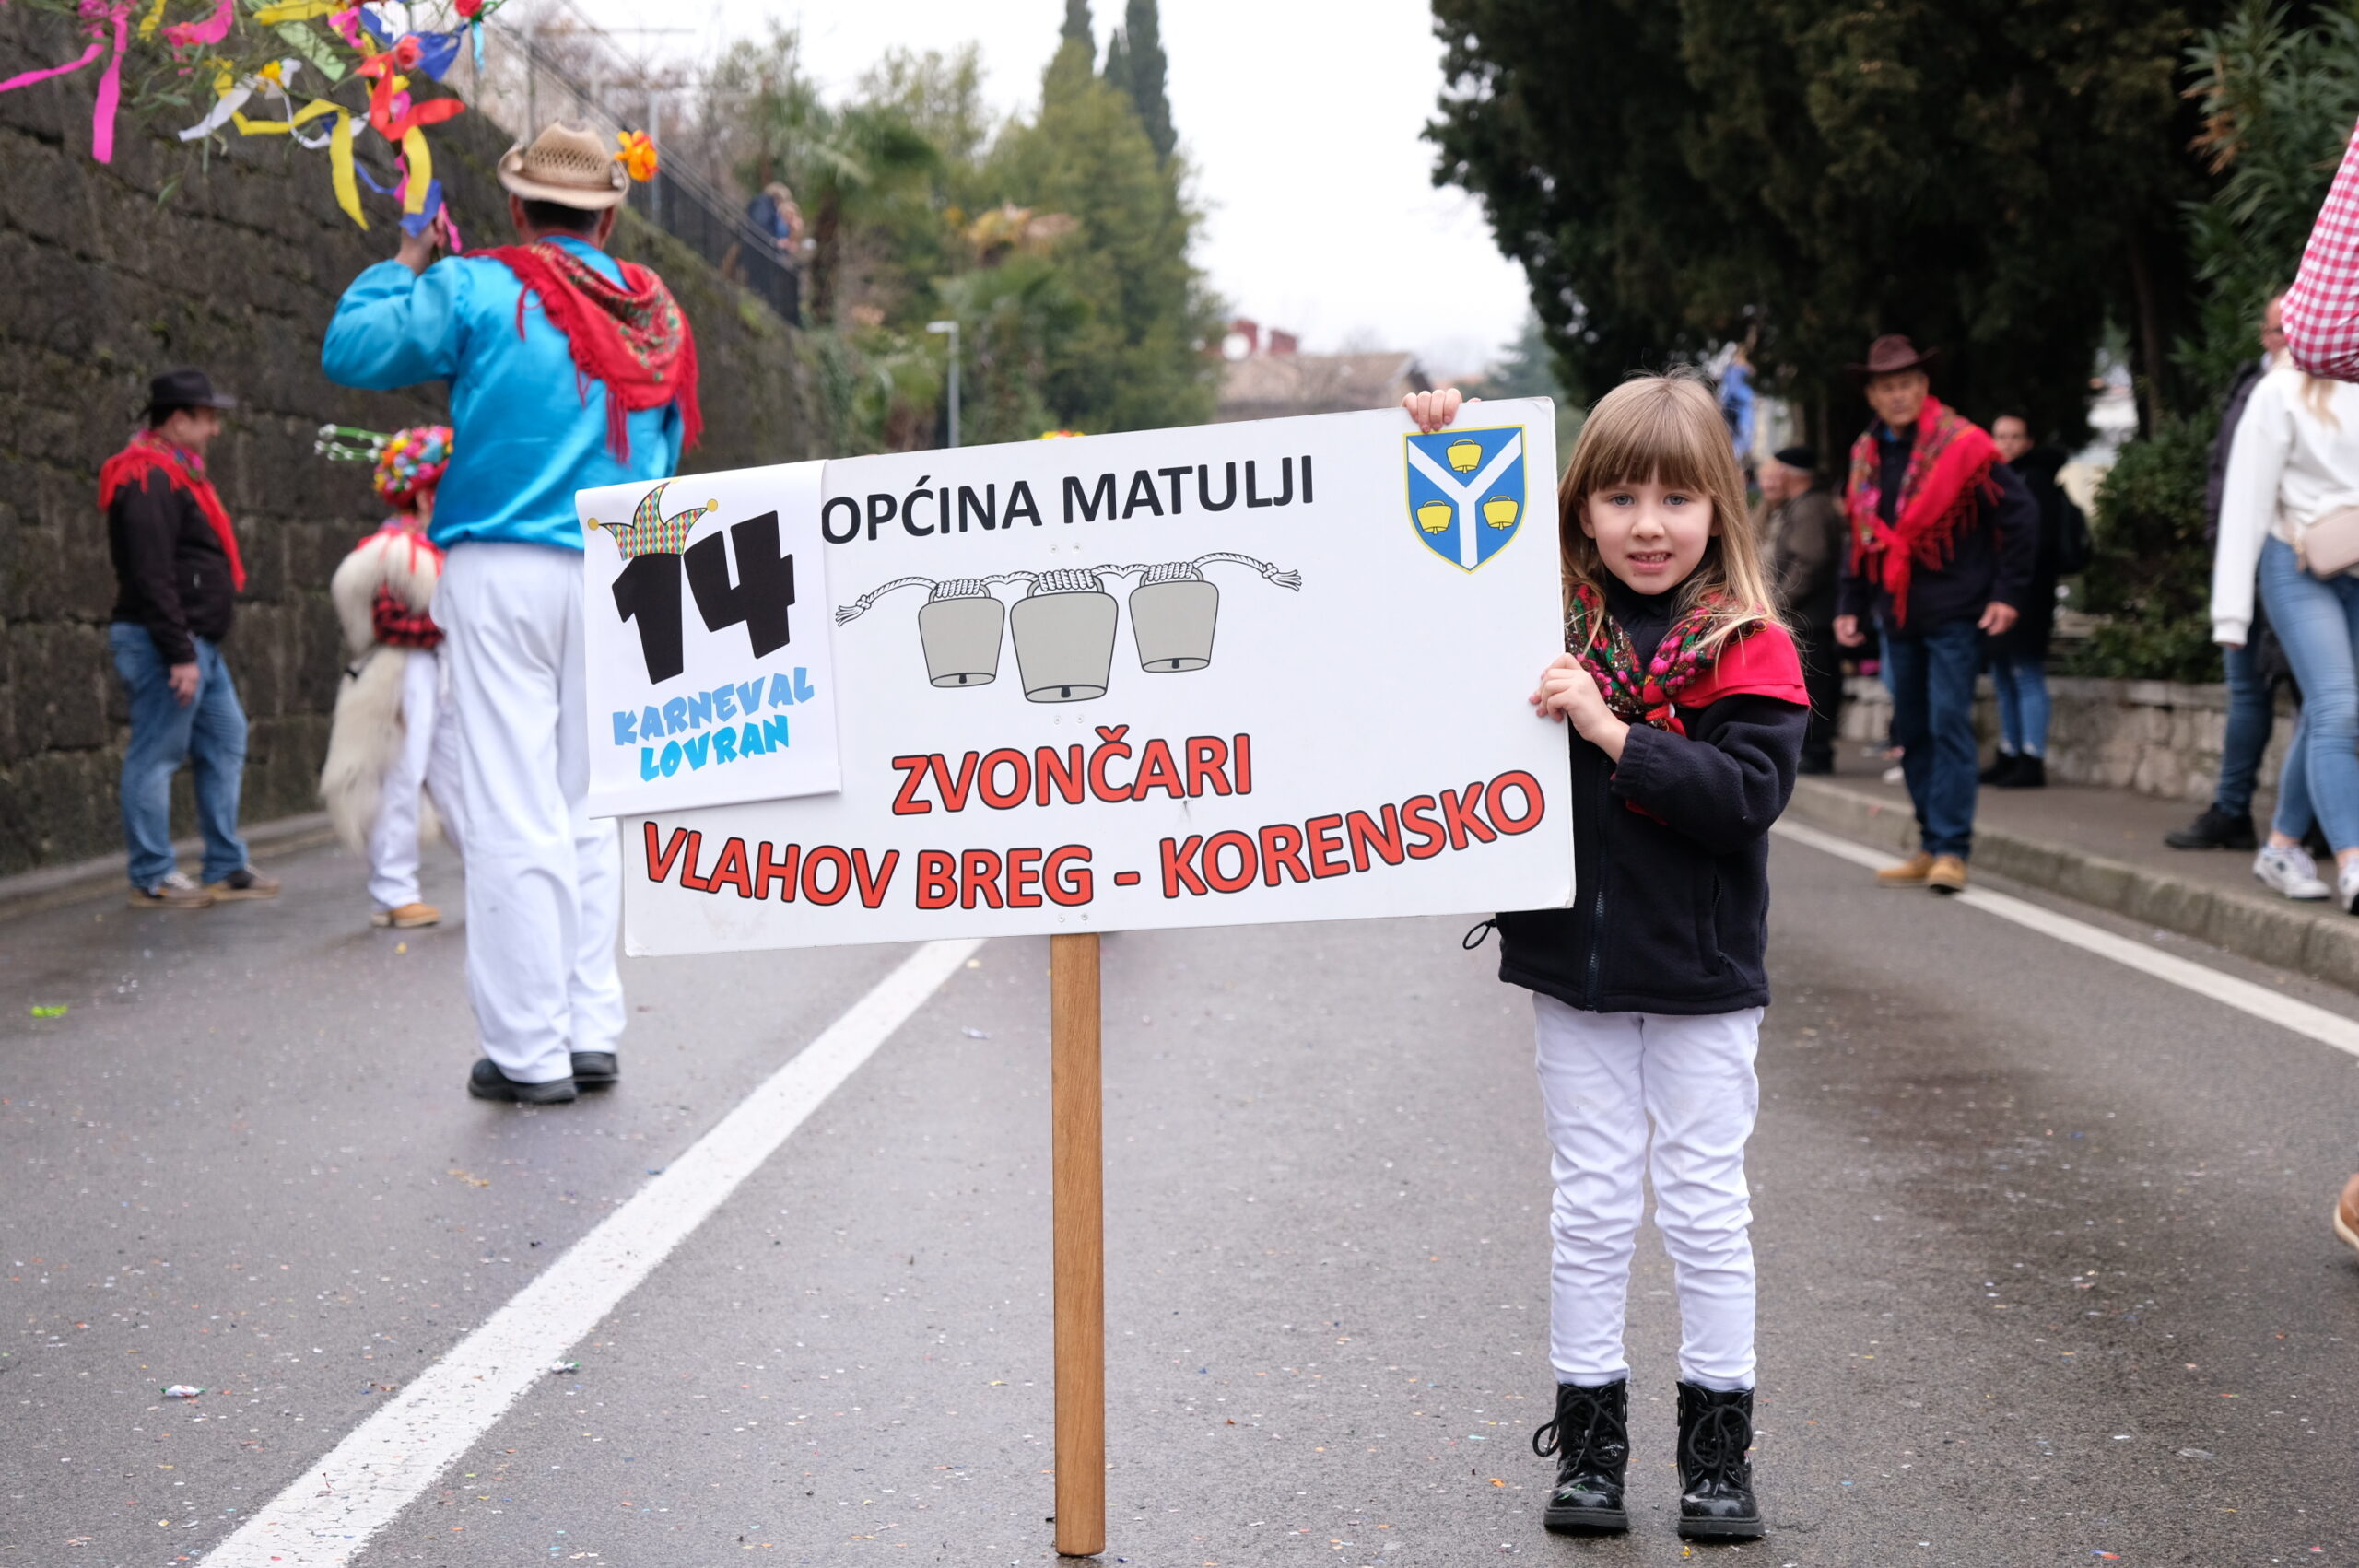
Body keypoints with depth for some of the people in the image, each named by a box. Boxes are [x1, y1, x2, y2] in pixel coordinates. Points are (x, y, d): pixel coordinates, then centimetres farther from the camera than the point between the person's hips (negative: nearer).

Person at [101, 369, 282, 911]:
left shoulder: (177, 474, 19)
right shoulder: (149, 480, -15)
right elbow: (152, 577, -22)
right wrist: (179, 655, -23)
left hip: (198, 644, 11)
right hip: (165, 643, -11)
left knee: (225, 744, 13)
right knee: (156, 755, -6)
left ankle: (226, 869, 19)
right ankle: (152, 879, -2)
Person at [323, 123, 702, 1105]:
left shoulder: (478, 291, -4)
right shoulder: (658, 314, 11)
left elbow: (352, 351, -1)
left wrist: (406, 268, 14)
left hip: (503, 571, -4)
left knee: (512, 814, -3)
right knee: (588, 811, 13)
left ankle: (529, 1051, -3)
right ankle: (592, 1032, 13)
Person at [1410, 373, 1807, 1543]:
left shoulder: (1748, 649, -8)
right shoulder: (1547, 625, 1)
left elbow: (1750, 791, -20)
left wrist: (1614, 733, -27)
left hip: (1699, 974, -2)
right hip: (1575, 964, 2)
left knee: (1704, 1208, 6)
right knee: (1591, 1207, 9)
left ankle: (1718, 1447, 17)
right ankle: (1588, 1439, 18)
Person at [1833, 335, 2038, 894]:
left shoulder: (1961, 446, -9)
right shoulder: (1866, 455, 10)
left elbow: (2020, 513, -7)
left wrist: (2008, 593, -10)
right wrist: (1851, 606, 13)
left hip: (1954, 613, -7)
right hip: (1898, 614, 7)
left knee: (1949, 726, -11)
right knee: (1911, 731, 9)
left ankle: (1951, 850, -11)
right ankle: (1930, 845, 17)